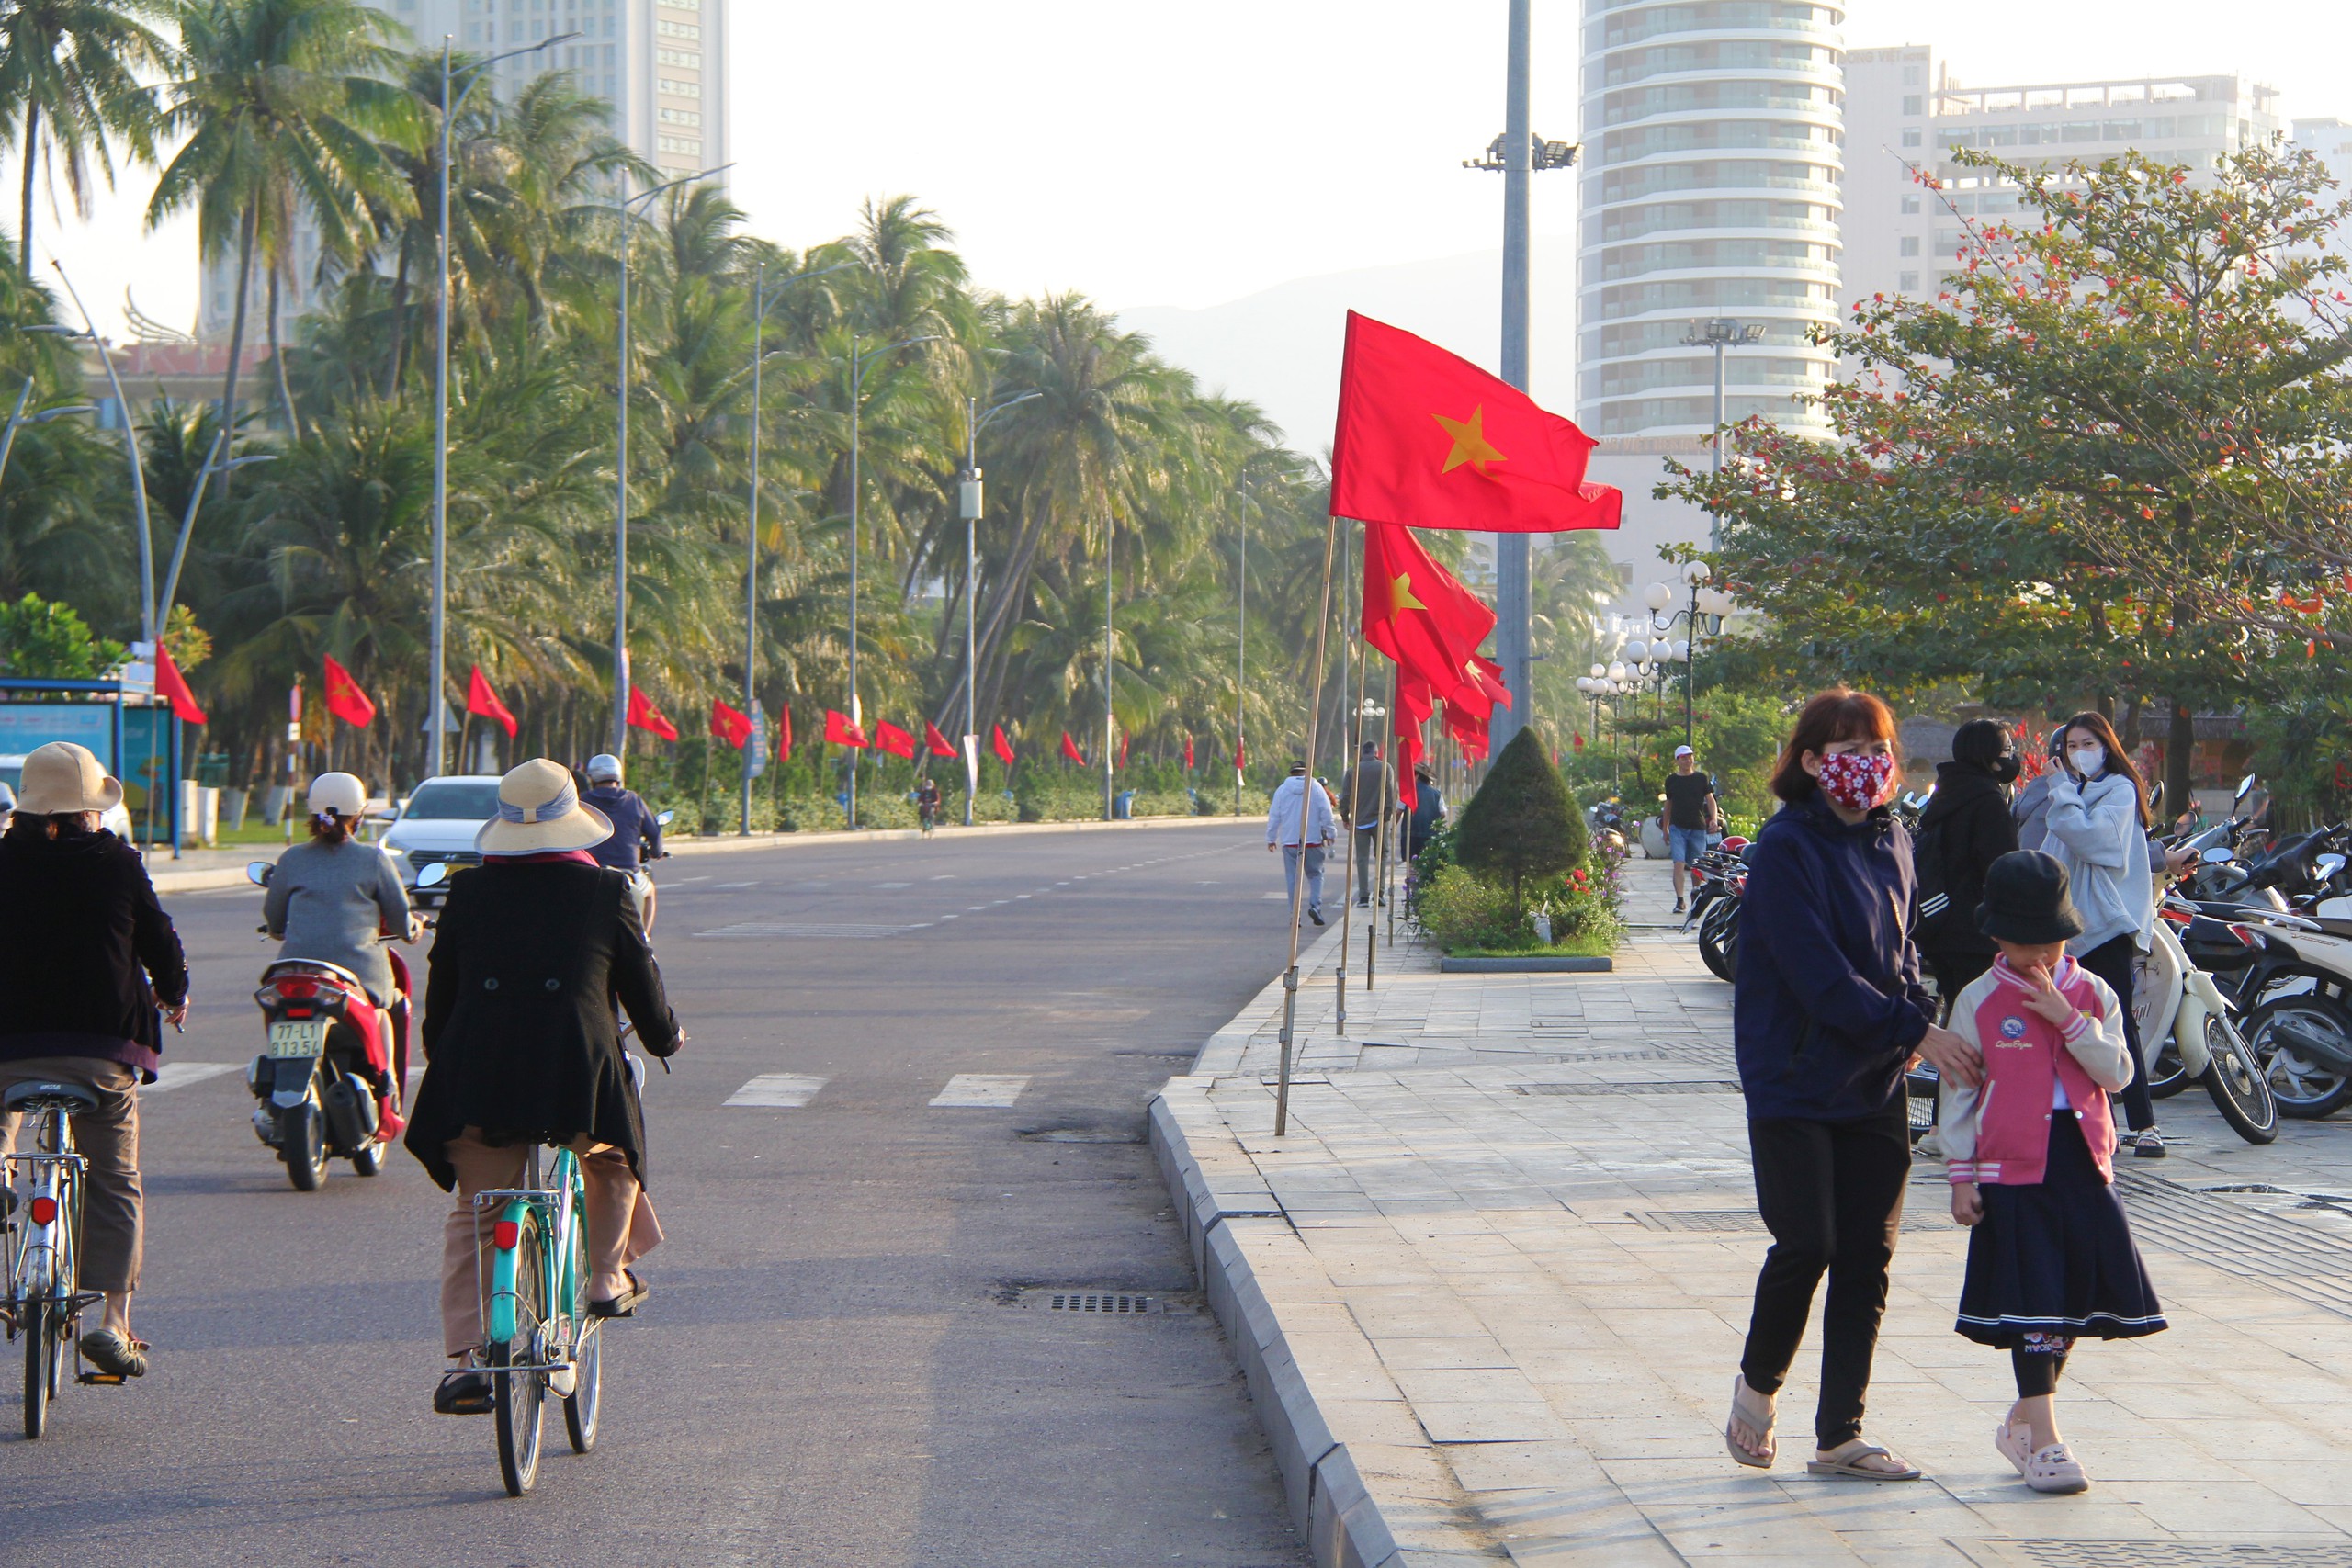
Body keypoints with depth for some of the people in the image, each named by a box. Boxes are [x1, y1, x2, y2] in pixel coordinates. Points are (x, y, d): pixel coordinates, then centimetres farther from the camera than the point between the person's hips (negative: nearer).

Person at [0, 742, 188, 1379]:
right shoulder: (119, 866, -1)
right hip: (102, 1044, 0)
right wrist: (173, 995, 27)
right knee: (114, 1183, 7)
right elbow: (159, 941, 7)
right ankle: (114, 1318, -3)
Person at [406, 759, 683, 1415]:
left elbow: (440, 991, 13)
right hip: (579, 1073, -1)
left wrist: (441, 1058, 29)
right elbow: (640, 980, 12)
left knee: (471, 1217, 11)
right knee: (613, 1161, 31)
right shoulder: (605, 891, 2)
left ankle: (465, 1359, 1)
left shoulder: (468, 893, 7)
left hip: (478, 1078, 1)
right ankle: (607, 1277, 26)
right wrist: (665, 1036, 31)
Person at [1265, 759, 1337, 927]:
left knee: (1292, 878, 4)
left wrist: (1271, 839, 13)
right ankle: (1315, 905, -9)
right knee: (1315, 874, 10)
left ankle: (1294, 913, 0)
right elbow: (1326, 812, -1)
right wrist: (1330, 833, 7)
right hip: (1313, 840, -1)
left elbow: (1274, 816, 6)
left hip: (1290, 841, 1)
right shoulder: (1316, 788, 3)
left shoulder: (1282, 790, 5)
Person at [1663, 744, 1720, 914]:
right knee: (1679, 864, -13)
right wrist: (1665, 828, 19)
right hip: (1677, 828, 0)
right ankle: (1680, 901, -17)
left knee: (1696, 866, 8)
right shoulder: (1671, 780, 8)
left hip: (1698, 828, 0)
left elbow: (1710, 800, 3)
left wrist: (1714, 819, -14)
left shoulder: (1702, 779, 4)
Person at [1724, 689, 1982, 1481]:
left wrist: (1922, 1022, 0)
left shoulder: (1889, 842, 10)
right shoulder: (1786, 849, -13)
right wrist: (1916, 1030, -20)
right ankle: (1758, 1383, 19)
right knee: (1808, 1246, -8)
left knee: (1867, 1258, 4)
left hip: (1875, 1087, 6)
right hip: (1796, 1081, -6)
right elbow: (1820, 976, -19)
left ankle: (1841, 1433, 11)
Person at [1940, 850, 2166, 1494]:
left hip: (2083, 1165, 4)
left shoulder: (2094, 994, 6)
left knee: (2078, 1297, 9)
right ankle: (2041, 1439, -2)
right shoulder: (1979, 1001, -2)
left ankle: (2025, 1418, 26)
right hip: (2013, 1171, -4)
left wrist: (2067, 1019, -15)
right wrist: (1961, 1176, -3)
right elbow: (1958, 1092, 0)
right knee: (2031, 1301, -6)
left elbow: (2117, 1073, -4)